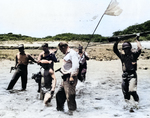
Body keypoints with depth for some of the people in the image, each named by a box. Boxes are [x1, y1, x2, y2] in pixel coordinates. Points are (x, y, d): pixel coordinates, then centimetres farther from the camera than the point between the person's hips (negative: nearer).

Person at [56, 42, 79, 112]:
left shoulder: (73, 53, -13)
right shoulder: (67, 54, 18)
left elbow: (75, 66, -22)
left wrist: (72, 76, -24)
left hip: (70, 78, -10)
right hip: (65, 78, 10)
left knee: (70, 96, -6)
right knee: (60, 94, 16)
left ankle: (72, 111, 5)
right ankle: (60, 108, 30)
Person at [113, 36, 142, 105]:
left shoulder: (134, 55, -1)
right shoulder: (122, 56, 11)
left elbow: (139, 49, -15)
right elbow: (115, 50, 11)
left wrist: (137, 40, -4)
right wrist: (116, 42, 3)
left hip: (132, 75, -5)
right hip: (125, 75, 5)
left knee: (131, 90, -15)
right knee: (125, 91, 11)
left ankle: (137, 101, 5)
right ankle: (127, 102, 27)